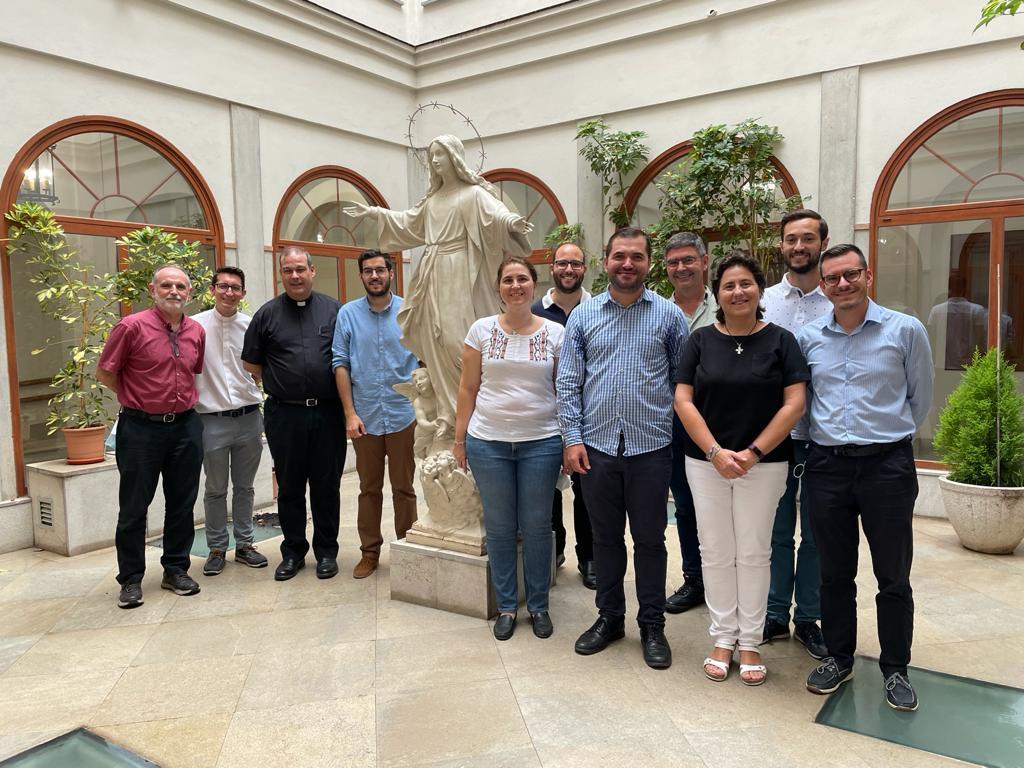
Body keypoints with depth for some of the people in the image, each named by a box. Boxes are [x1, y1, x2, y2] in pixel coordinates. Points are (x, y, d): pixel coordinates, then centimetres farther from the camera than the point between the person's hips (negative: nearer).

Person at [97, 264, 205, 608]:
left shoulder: (197, 331, 5)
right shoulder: (131, 326, -9)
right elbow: (104, 373, -2)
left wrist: (185, 398, 10)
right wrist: (140, 398, 2)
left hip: (185, 426, 4)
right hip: (141, 428, -4)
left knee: (182, 503, 11)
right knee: (134, 506, 5)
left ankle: (176, 569, 25)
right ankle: (131, 579, 19)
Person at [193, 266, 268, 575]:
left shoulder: (252, 326, 1)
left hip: (249, 418, 2)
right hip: (212, 420, -2)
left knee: (244, 487, 14)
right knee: (216, 490, 10)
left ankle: (244, 544, 27)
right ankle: (217, 548, 24)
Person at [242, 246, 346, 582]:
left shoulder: (334, 309, 5)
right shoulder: (267, 314, 5)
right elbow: (251, 364, 10)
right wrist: (280, 387, 5)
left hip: (328, 412, 0)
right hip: (285, 414, 0)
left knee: (327, 486, 7)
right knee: (289, 488, 10)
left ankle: (326, 551, 22)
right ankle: (293, 552, 24)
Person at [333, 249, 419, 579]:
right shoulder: (348, 314, 1)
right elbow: (340, 364, 1)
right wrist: (350, 413, -5)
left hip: (403, 416, -1)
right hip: (364, 417, 1)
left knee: (404, 487, 10)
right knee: (369, 488, 13)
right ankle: (370, 550, 26)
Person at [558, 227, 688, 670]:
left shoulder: (668, 315, 2)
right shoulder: (583, 316, 4)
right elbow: (568, 382, 3)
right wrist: (572, 438, -4)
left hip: (651, 447, -1)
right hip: (596, 447, 2)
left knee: (650, 540, 9)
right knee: (606, 537, 14)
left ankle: (652, 626, 25)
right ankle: (609, 617, 30)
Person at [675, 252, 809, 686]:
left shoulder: (780, 340, -1)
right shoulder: (701, 341, 3)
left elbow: (794, 404, -6)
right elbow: (683, 400, -2)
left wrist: (753, 452, -13)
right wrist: (716, 453, -12)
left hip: (764, 463, -1)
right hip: (706, 462, 2)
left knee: (754, 553, 7)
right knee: (716, 552, 8)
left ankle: (750, 643, 21)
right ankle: (722, 639, 22)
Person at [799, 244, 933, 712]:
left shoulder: (906, 330, -4)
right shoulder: (807, 338, 3)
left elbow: (920, 397, 7)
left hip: (887, 463, -2)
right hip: (827, 465, 2)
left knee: (893, 576, 8)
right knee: (835, 572, 13)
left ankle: (895, 669, 25)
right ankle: (839, 658, 29)